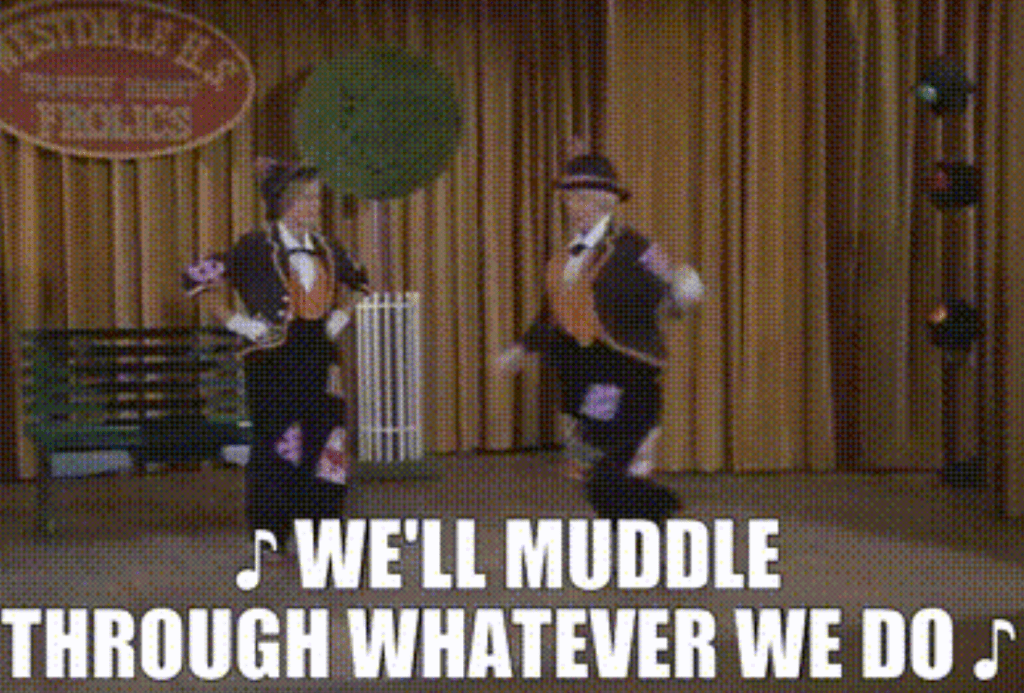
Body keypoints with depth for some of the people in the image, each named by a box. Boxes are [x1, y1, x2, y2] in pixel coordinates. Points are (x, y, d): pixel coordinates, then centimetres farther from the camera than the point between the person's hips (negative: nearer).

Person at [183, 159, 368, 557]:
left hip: (319, 356, 5)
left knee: (325, 442, 1)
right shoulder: (257, 246, -7)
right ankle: (270, 539, 8)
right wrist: (238, 323, -8)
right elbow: (203, 279, -7)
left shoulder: (325, 248, 11)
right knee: (276, 446, -4)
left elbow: (351, 282, 31)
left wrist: (340, 316, 16)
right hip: (273, 357, -5)